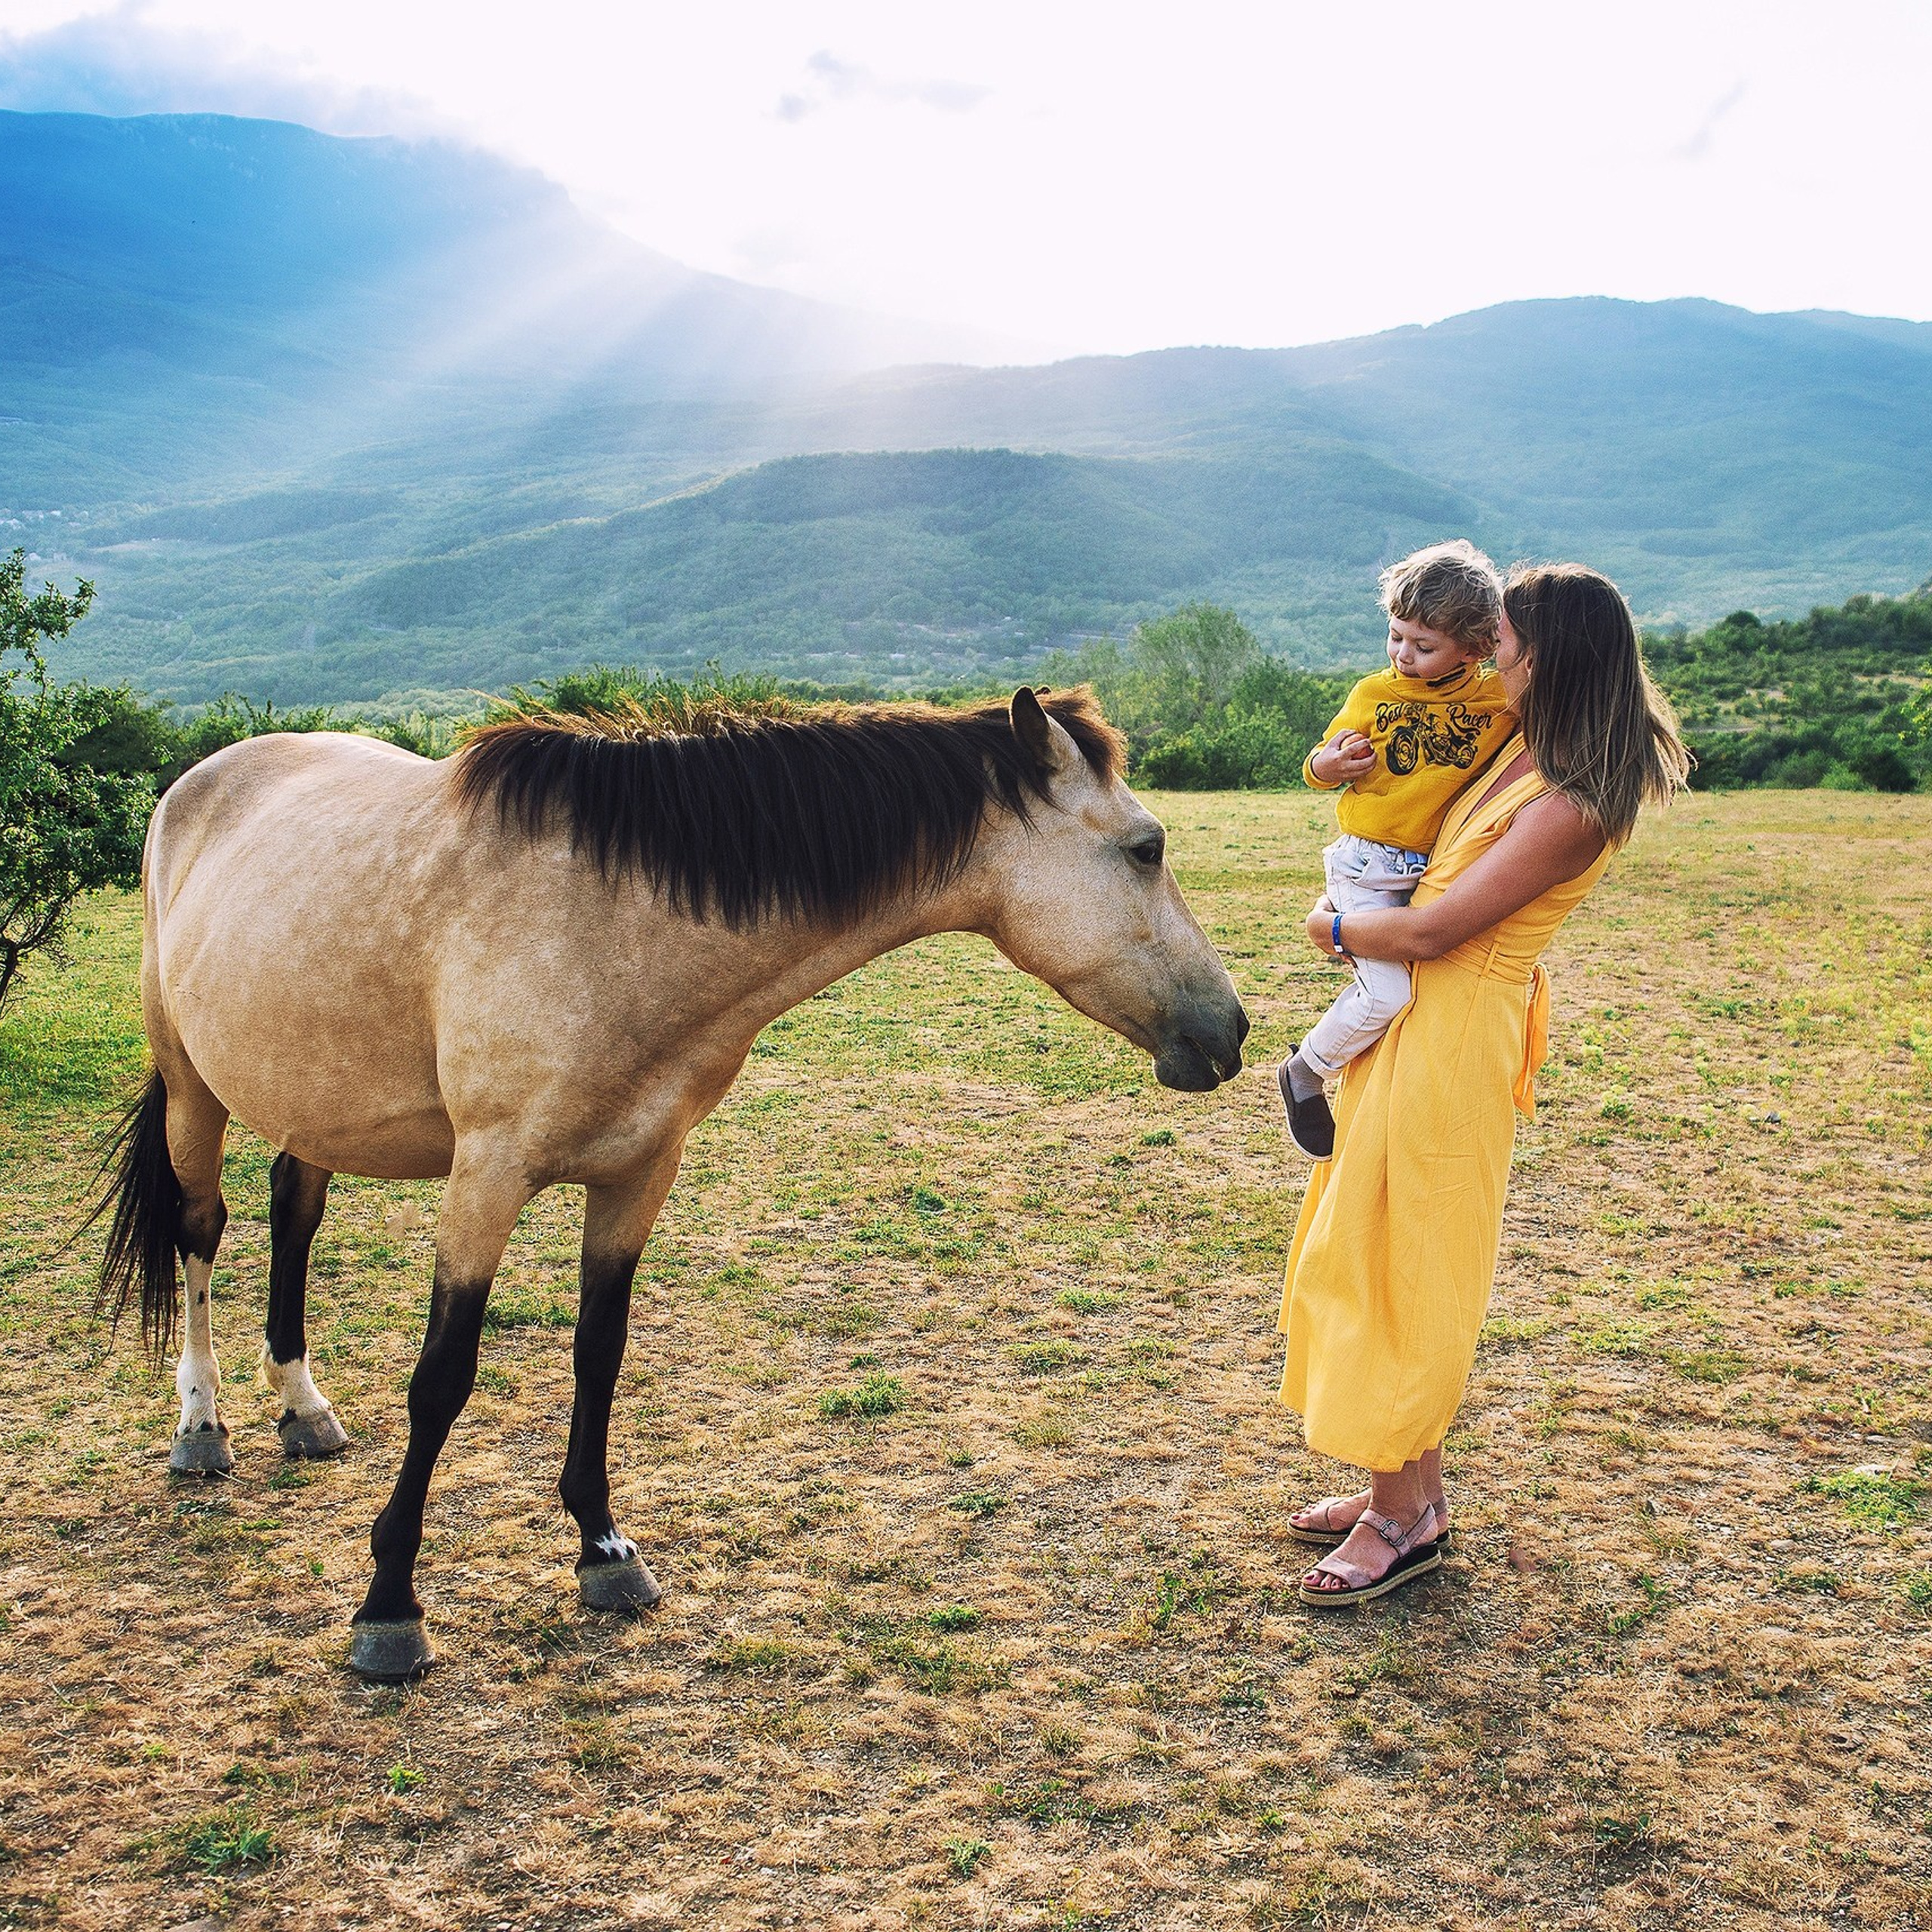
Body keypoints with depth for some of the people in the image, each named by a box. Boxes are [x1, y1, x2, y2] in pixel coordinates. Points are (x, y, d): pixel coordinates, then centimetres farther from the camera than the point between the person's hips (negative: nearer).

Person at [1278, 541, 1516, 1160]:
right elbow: (1320, 766, 5)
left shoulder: (1505, 700, -3)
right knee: (1387, 994, -15)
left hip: (1440, 870, 4)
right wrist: (1326, 766, -18)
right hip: (1368, 868, -4)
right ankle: (1305, 1073, 7)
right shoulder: (1374, 696, -5)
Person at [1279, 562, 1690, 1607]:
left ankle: (1404, 1520, 15)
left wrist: (1337, 928, -5)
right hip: (1411, 1022, 10)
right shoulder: (1523, 744, 4)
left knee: (1410, 1271, 0)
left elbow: (1430, 931, -22)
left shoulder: (1568, 808, -23)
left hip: (1453, 1039, -10)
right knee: (1366, 1252, 16)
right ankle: (1409, 1485, 29)